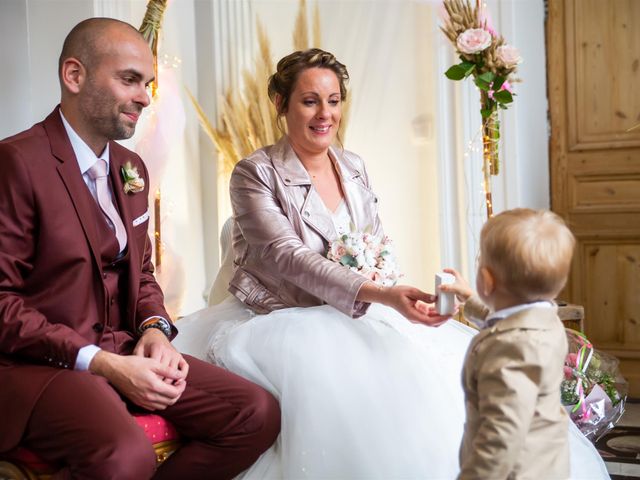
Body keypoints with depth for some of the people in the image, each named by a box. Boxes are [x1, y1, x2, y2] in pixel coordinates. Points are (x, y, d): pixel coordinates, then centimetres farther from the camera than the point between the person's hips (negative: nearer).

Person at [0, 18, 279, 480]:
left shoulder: (131, 167, 13)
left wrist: (154, 327, -1)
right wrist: (101, 363, -20)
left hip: (123, 353, 8)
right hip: (42, 363, -8)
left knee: (258, 413, -8)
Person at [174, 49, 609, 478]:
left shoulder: (354, 168, 11)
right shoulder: (255, 174, -8)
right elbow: (289, 258, -20)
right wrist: (378, 294, -33)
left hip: (356, 315, 6)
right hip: (279, 321, -5)